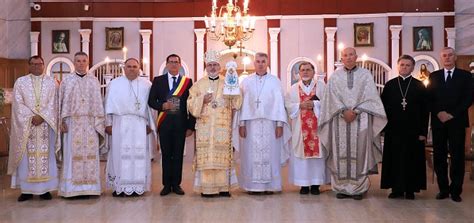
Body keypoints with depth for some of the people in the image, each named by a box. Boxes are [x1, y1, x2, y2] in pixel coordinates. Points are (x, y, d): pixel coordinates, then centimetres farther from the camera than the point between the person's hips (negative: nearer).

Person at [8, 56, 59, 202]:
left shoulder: (51, 82, 9)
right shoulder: (20, 82, 8)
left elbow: (52, 103, 0)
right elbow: (18, 103, -2)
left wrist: (42, 116, -14)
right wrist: (31, 117, -14)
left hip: (46, 124, 0)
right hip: (26, 125, 0)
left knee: (46, 154, 0)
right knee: (27, 156, -1)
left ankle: (45, 188, 4)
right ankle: (27, 189, 4)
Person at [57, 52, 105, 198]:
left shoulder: (94, 81, 10)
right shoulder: (67, 81, 7)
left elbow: (98, 103, 8)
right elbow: (62, 103, 5)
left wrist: (98, 123, 1)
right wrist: (62, 121, -4)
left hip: (90, 123, 1)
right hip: (72, 123, -1)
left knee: (90, 153, 0)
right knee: (72, 154, -3)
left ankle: (88, 187, 5)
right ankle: (72, 188, 1)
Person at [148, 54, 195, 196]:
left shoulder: (187, 82, 6)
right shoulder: (158, 80, 8)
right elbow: (151, 101, 7)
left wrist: (191, 126, -2)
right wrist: (162, 106, -14)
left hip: (181, 123, 0)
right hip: (164, 123, 0)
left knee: (178, 154, 4)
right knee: (166, 154, 5)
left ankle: (176, 184, 15)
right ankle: (167, 184, 14)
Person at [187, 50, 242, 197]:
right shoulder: (198, 84, 11)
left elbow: (236, 102, 6)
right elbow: (190, 103, 6)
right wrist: (203, 100, -10)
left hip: (223, 127, 1)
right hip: (204, 127, 0)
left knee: (223, 155, -1)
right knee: (205, 156, -4)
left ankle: (223, 187, 5)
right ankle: (207, 188, 0)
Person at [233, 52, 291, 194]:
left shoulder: (274, 81, 5)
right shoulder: (246, 81, 8)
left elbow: (279, 102, 2)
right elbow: (243, 103, 4)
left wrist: (280, 124, -6)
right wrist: (241, 123, -3)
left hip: (269, 123, -1)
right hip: (251, 123, 1)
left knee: (270, 153, 1)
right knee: (252, 154, 1)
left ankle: (269, 185, 8)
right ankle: (253, 185, 7)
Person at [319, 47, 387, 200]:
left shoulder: (365, 74, 9)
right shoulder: (335, 76, 11)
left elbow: (369, 97, 0)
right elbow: (333, 97, 2)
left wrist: (355, 111, -12)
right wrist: (344, 111, -12)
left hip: (360, 120, -1)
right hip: (340, 119, 1)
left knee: (359, 152, -3)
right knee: (341, 153, 0)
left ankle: (359, 188, 3)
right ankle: (342, 187, 5)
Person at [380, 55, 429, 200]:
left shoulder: (419, 86, 3)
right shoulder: (389, 85, 6)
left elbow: (424, 110, 0)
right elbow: (383, 107, 5)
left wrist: (423, 131, -6)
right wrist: (383, 127, -3)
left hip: (413, 129, -1)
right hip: (394, 129, 1)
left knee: (411, 159, 4)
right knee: (395, 159, 4)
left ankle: (410, 189, 13)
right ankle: (397, 189, 13)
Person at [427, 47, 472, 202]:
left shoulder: (465, 76, 7)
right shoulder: (434, 76, 12)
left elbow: (469, 98, -2)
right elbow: (429, 98, 7)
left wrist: (452, 114, -10)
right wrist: (438, 113, -8)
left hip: (457, 121, -2)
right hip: (438, 121, 2)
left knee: (457, 156, 0)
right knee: (439, 156, 2)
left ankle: (456, 190, 7)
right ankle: (443, 189, 11)